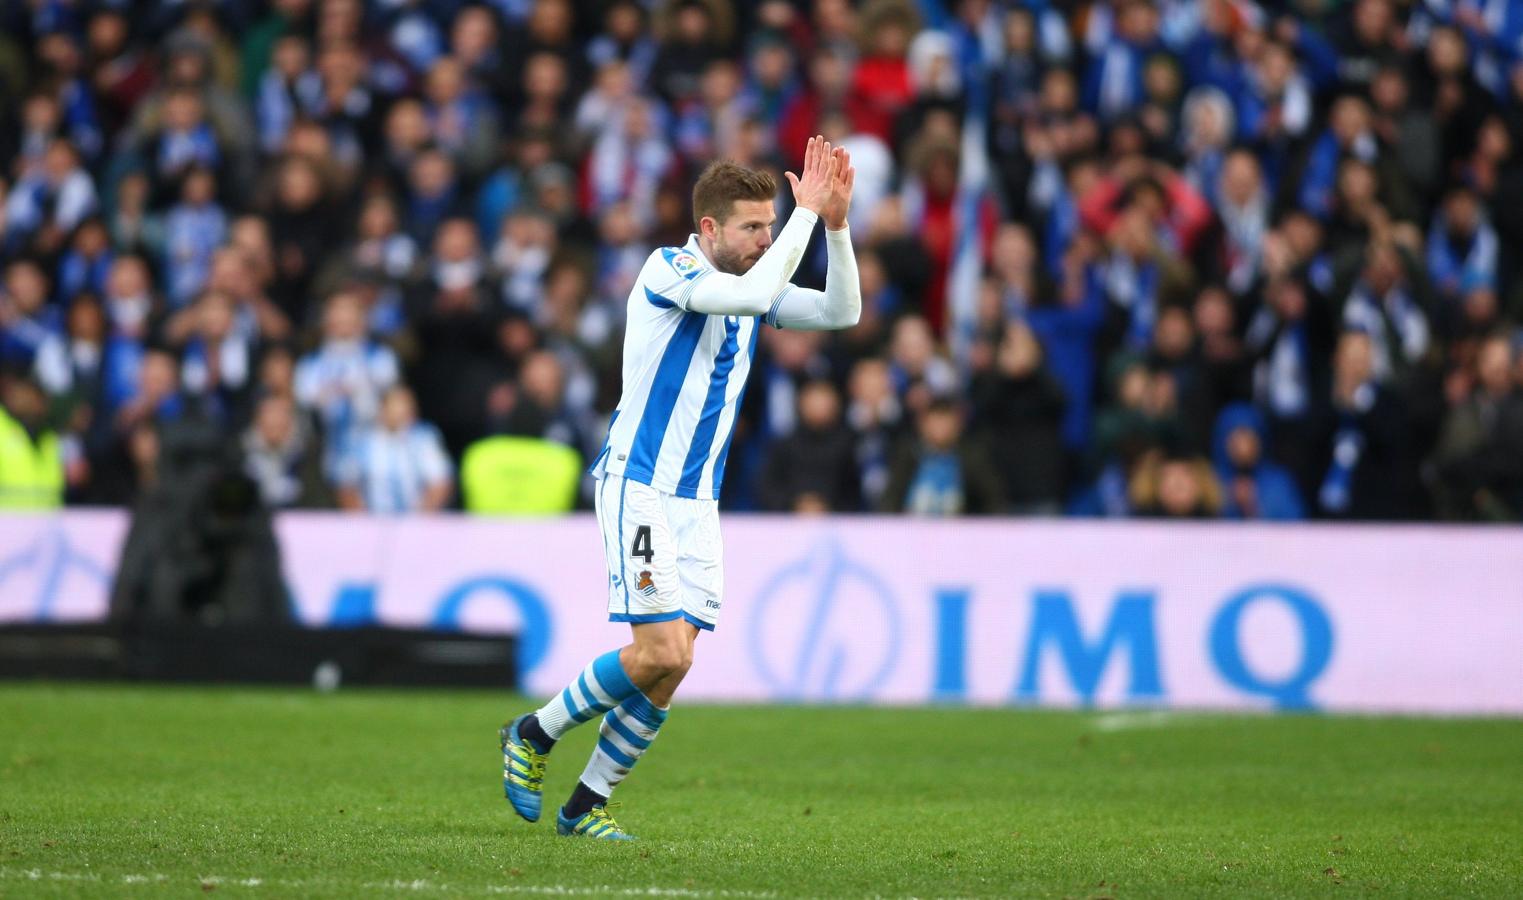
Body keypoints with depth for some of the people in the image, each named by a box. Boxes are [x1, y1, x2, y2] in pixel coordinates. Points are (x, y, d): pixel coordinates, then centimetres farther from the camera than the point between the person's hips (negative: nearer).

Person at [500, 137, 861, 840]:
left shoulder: (749, 282, 11)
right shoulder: (670, 270, -13)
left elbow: (842, 311, 5)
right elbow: (755, 295, -30)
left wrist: (835, 223, -8)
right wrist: (808, 211, -22)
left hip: (697, 503, 8)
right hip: (638, 487, -8)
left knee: (671, 665, -1)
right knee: (662, 654, -17)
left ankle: (586, 805, 10)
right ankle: (534, 734, 5)